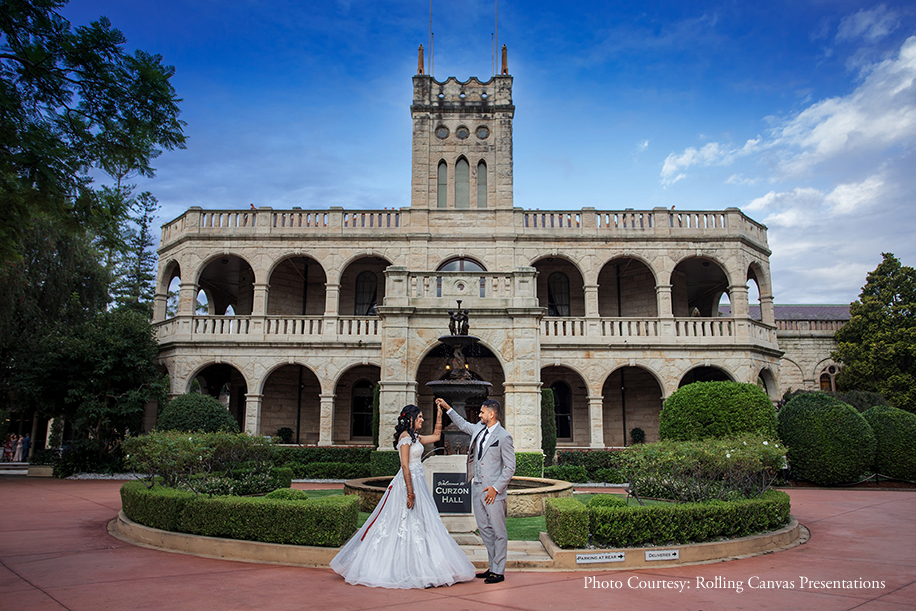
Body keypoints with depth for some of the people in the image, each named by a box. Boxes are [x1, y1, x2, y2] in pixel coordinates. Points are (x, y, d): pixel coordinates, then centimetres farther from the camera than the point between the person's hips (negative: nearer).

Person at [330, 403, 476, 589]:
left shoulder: (414, 437, 14)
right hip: (410, 483, -10)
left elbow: (435, 436, 27)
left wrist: (440, 415, 20)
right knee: (408, 523, -6)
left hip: (417, 482, 10)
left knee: (418, 523, 10)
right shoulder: (405, 437, -13)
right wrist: (410, 492, -21)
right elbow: (405, 466, -18)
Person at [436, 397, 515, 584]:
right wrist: (447, 408, 27)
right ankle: (493, 567, 23)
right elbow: (463, 424, 30)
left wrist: (496, 488, -16)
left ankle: (499, 572, 8)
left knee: (498, 531, 0)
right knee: (484, 529, 12)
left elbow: (510, 467, -11)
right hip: (477, 487, 8)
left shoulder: (504, 436, -12)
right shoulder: (479, 429, 8)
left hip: (493, 490, -8)